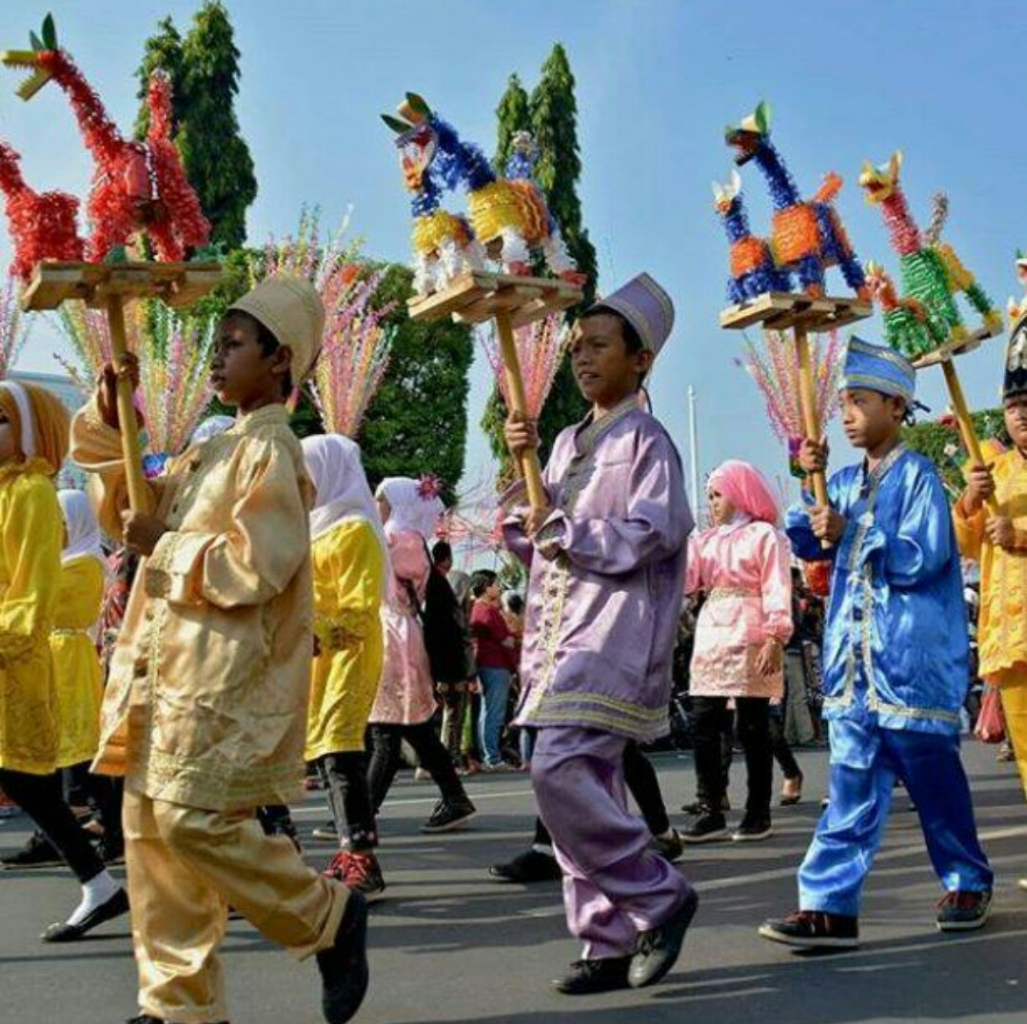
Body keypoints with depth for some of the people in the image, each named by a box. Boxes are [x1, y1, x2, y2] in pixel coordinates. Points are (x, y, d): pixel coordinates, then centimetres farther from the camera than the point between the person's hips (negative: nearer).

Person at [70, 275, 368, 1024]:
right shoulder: (214, 451, 17)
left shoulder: (270, 449, -11)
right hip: (173, 673, 9)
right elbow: (128, 506, 23)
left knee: (195, 821, -12)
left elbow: (253, 565, -21)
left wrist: (164, 544, -12)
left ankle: (329, 915, 9)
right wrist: (112, 411, 12)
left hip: (225, 676, -9)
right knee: (150, 828, 8)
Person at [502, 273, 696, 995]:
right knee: (586, 785, 7)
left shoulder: (646, 440, -2)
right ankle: (611, 945, 13)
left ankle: (659, 896, -2)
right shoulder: (569, 442, 21)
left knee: (561, 771, -20)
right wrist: (522, 465, 6)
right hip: (561, 638, 8)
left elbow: (655, 534, -15)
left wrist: (565, 531, -9)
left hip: (615, 635, -8)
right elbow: (528, 537, 21)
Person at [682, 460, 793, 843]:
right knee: (704, 727, 0)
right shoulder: (706, 539, 20)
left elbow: (777, 589, -8)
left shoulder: (765, 535, 0)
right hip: (710, 639, 6)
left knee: (753, 729, -1)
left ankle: (758, 813, 8)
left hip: (749, 640, -6)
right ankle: (712, 812, 5)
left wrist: (776, 639, -17)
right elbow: (682, 580, 9)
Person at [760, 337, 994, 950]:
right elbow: (806, 543, 11)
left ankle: (969, 884, 26)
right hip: (854, 663, 6)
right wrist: (812, 483, 0)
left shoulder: (918, 477, -7)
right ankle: (830, 906, 1)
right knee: (852, 788, 3)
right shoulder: (846, 483, 14)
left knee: (934, 779, 7)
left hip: (914, 661, -6)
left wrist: (850, 532, -17)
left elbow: (921, 558, -15)